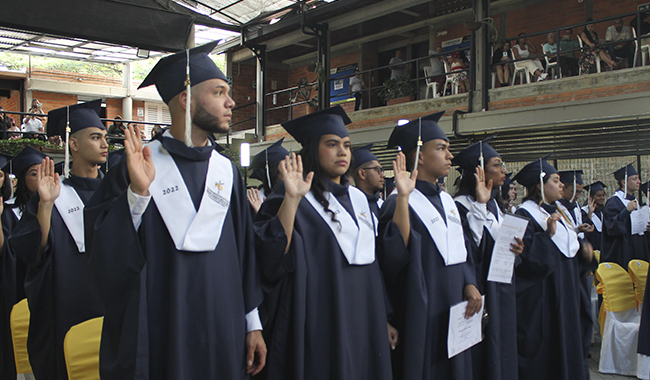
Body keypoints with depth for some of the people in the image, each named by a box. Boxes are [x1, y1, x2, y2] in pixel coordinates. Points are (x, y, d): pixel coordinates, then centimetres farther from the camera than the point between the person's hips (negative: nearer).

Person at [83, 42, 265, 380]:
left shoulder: (227, 172, 6)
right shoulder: (137, 167, -6)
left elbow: (245, 253, 8)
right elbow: (103, 254, -10)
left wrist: (253, 325, 8)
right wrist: (137, 192, -23)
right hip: (155, 336, -4)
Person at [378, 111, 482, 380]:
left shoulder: (447, 201, 12)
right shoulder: (399, 203, -13)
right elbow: (395, 253, -27)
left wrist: (470, 285, 0)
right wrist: (403, 198, -33)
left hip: (455, 313, 8)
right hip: (421, 316, -8)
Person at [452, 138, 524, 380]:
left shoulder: (494, 204, 12)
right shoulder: (462, 206, -14)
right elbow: (468, 252, -25)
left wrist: (516, 249, -3)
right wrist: (480, 205, -24)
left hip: (501, 292, 8)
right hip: (480, 292, -8)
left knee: (502, 351, 15)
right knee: (483, 357, 0)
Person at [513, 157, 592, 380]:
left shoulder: (557, 212, 13)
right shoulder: (525, 215, -14)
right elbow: (525, 257, -23)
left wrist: (583, 250, 4)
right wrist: (548, 234, -29)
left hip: (566, 295, 9)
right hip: (541, 300, -9)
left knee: (565, 344, 14)